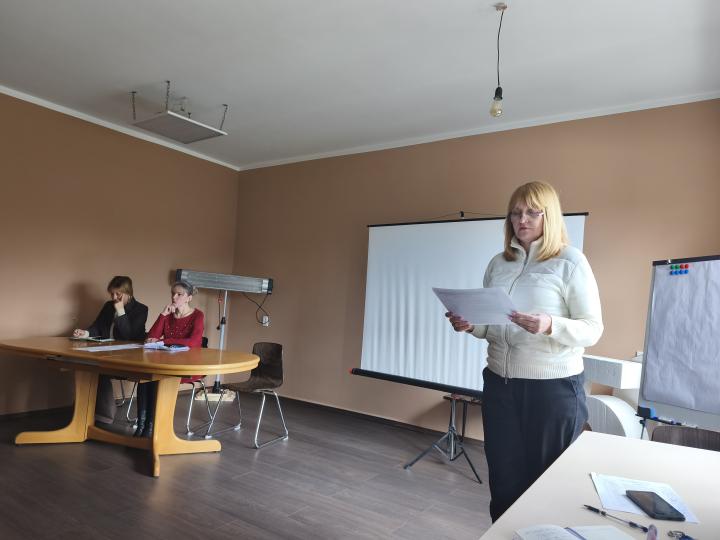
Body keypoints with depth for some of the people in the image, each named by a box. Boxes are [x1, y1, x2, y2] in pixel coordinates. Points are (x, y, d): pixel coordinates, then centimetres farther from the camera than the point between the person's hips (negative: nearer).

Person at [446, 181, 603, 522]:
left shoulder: (571, 261, -7)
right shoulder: (498, 263, 8)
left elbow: (593, 330, -10)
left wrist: (550, 325, -28)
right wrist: (469, 326, -7)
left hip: (554, 387, -4)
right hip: (500, 383, 5)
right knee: (503, 478, 13)